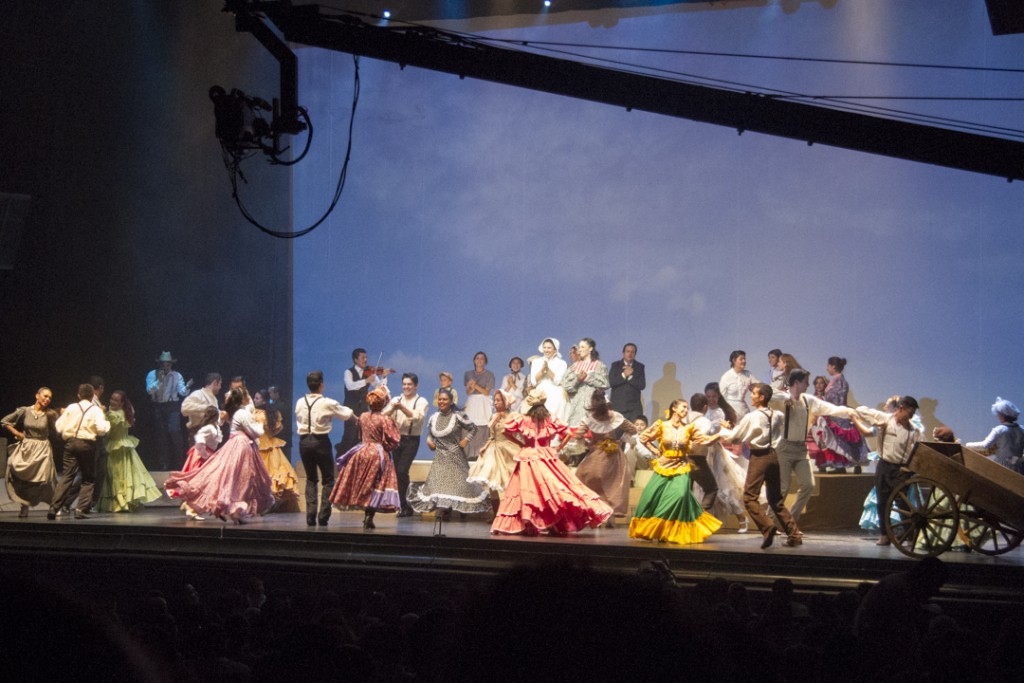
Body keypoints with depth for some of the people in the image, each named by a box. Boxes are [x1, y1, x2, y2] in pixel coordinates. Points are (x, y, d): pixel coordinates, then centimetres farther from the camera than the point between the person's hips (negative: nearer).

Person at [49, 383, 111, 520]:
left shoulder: (71, 408, 7)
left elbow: (59, 428, 7)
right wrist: (107, 423, 9)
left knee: (66, 477, 4)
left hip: (70, 443, 3)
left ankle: (54, 508, -6)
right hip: (87, 444, -2)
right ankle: (81, 510, 0)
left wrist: (62, 415, 25)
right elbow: (101, 429, -11)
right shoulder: (96, 410, 0)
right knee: (88, 479, 9)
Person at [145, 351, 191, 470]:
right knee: (161, 434, 8)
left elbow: (182, 392, -5)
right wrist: (159, 380, -21)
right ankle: (163, 463, 17)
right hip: (158, 406, 2)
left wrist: (186, 387, -26)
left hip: (173, 406, -2)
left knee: (174, 430, -15)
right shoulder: (152, 375, 1)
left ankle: (179, 461, -6)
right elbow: (149, 390, -10)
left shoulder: (176, 375, 2)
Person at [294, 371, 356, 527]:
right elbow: (346, 413, 7)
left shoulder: (300, 403, 2)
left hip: (304, 442, 4)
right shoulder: (327, 403, -7)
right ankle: (323, 515, -3)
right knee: (328, 479, 7)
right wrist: (355, 417, 28)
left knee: (311, 479, 14)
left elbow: (298, 420, 12)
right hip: (321, 442, -4)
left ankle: (311, 516, 6)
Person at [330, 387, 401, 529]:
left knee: (364, 487, 14)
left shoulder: (363, 417, 3)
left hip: (362, 452, 5)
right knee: (376, 487, 0)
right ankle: (369, 518, -5)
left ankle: (366, 518, 20)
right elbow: (392, 441, -12)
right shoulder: (385, 420, -14)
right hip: (379, 454, -5)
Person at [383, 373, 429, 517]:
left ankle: (404, 506, -5)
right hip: (397, 438, 4)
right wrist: (392, 409, -23)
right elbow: (383, 415, -2)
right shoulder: (396, 400, 11)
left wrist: (402, 407, -27)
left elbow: (417, 417, -18)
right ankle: (404, 506, 17)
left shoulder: (421, 401, 1)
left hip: (411, 440, -4)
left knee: (402, 471, -14)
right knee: (397, 472, 5)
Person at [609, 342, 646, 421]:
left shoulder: (640, 367, 9)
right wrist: (624, 375, -14)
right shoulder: (615, 365, 10)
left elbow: (642, 385, -2)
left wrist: (630, 376, -12)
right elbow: (611, 382, -4)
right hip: (617, 405, 0)